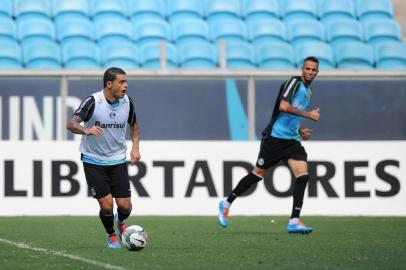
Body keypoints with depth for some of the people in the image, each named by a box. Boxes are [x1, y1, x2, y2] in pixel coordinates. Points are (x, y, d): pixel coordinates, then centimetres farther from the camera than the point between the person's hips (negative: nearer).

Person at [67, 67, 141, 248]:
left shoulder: (127, 103, -4)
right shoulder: (93, 102, -19)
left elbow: (134, 126, 14)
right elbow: (71, 124, -28)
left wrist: (135, 147, -2)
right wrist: (86, 130, -48)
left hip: (118, 160, 3)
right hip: (94, 161, -3)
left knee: (125, 205, -3)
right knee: (106, 205, -9)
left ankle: (120, 222, 35)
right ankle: (111, 235, 22)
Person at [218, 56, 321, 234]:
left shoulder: (308, 91, 18)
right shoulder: (294, 82, -8)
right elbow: (283, 106, -24)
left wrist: (300, 131, 13)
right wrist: (308, 115, -21)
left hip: (292, 140, 7)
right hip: (275, 137, -7)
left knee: (302, 174, -12)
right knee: (258, 174, 1)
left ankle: (294, 221, -14)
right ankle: (227, 204, 20)